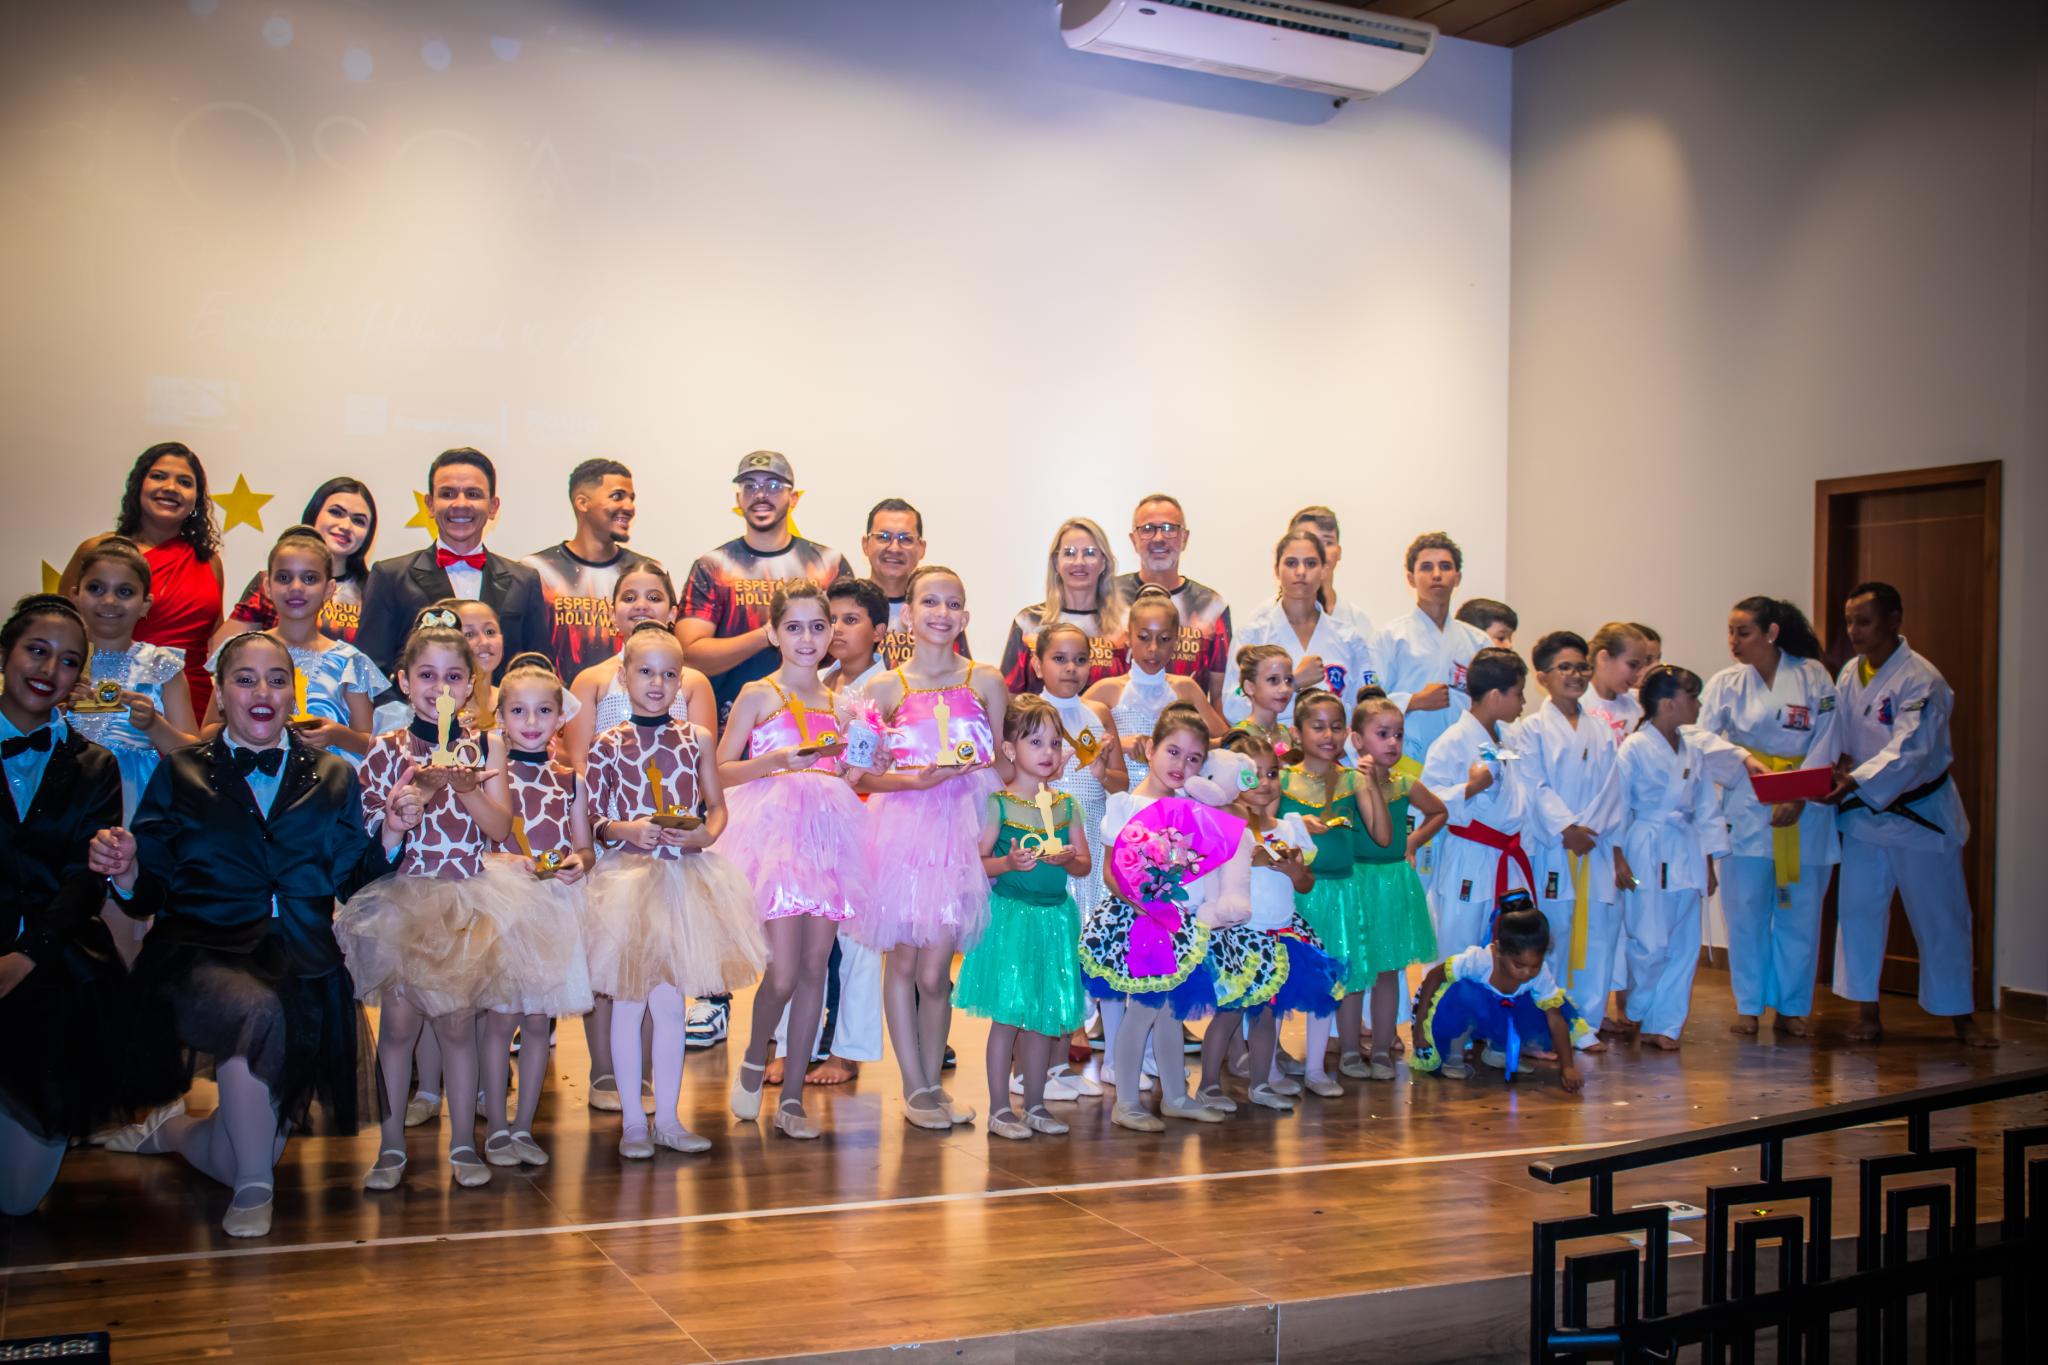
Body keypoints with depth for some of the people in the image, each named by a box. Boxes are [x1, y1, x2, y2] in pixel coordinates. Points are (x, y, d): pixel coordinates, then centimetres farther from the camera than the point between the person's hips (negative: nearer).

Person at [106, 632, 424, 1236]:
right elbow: (148, 892, 5)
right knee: (257, 1010, -38)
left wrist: (392, 832, -9)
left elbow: (356, 881, 8)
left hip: (302, 970, 2)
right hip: (201, 953, -2)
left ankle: (172, 1129, 33)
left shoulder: (332, 778, 13)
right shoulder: (179, 774, 10)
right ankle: (253, 1189, -17)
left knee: (252, 1154, -4)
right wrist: (123, 872, -18)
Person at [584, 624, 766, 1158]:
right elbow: (590, 818, 1)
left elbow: (717, 807, 8)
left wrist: (702, 837, -11)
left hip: (686, 879, 2)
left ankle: (668, 1117, 18)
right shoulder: (607, 744, 0)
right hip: (626, 878, -2)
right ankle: (633, 1120, 15)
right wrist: (625, 830, -17)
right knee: (628, 1002, 3)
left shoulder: (697, 739, 5)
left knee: (670, 1002, 7)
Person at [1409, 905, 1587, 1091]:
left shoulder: (1541, 975, -25)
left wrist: (1567, 1067, -27)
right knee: (1466, 995, -39)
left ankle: (1498, 1049, 10)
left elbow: (1557, 1018, -19)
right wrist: (1419, 1027, -22)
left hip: (1506, 1017, 4)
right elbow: (1434, 976, -25)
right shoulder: (1477, 960, -36)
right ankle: (1453, 1058, -10)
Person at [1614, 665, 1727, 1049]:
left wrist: (1708, 863, 15)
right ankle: (1632, 1012, 18)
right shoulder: (1634, 748, -9)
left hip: (1686, 852, 7)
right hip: (1647, 854, -7)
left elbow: (1706, 808, 16)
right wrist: (1618, 858, -10)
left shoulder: (1693, 750, 10)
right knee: (1650, 944, -6)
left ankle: (1663, 1024, 15)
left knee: (1684, 945, 6)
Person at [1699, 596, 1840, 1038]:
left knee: (1800, 911, 4)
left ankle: (1791, 1007, 17)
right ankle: (1748, 1005, 15)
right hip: (1747, 809, 1)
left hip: (1805, 811, -1)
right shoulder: (1727, 682, 1)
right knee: (1746, 910, 2)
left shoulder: (1813, 676, -2)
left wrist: (1799, 798, -12)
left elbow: (1826, 744, -4)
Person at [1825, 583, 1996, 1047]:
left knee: (1940, 918, 5)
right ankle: (1866, 1012, 15)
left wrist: (1856, 781, -40)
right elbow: (1837, 735, 7)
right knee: (1858, 909, 4)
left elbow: (1910, 753, -29)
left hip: (1921, 814, -5)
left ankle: (1962, 1015, 20)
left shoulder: (1920, 680, -19)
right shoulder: (1850, 673, 1)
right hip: (1862, 815, 5)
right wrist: (1839, 765, -15)